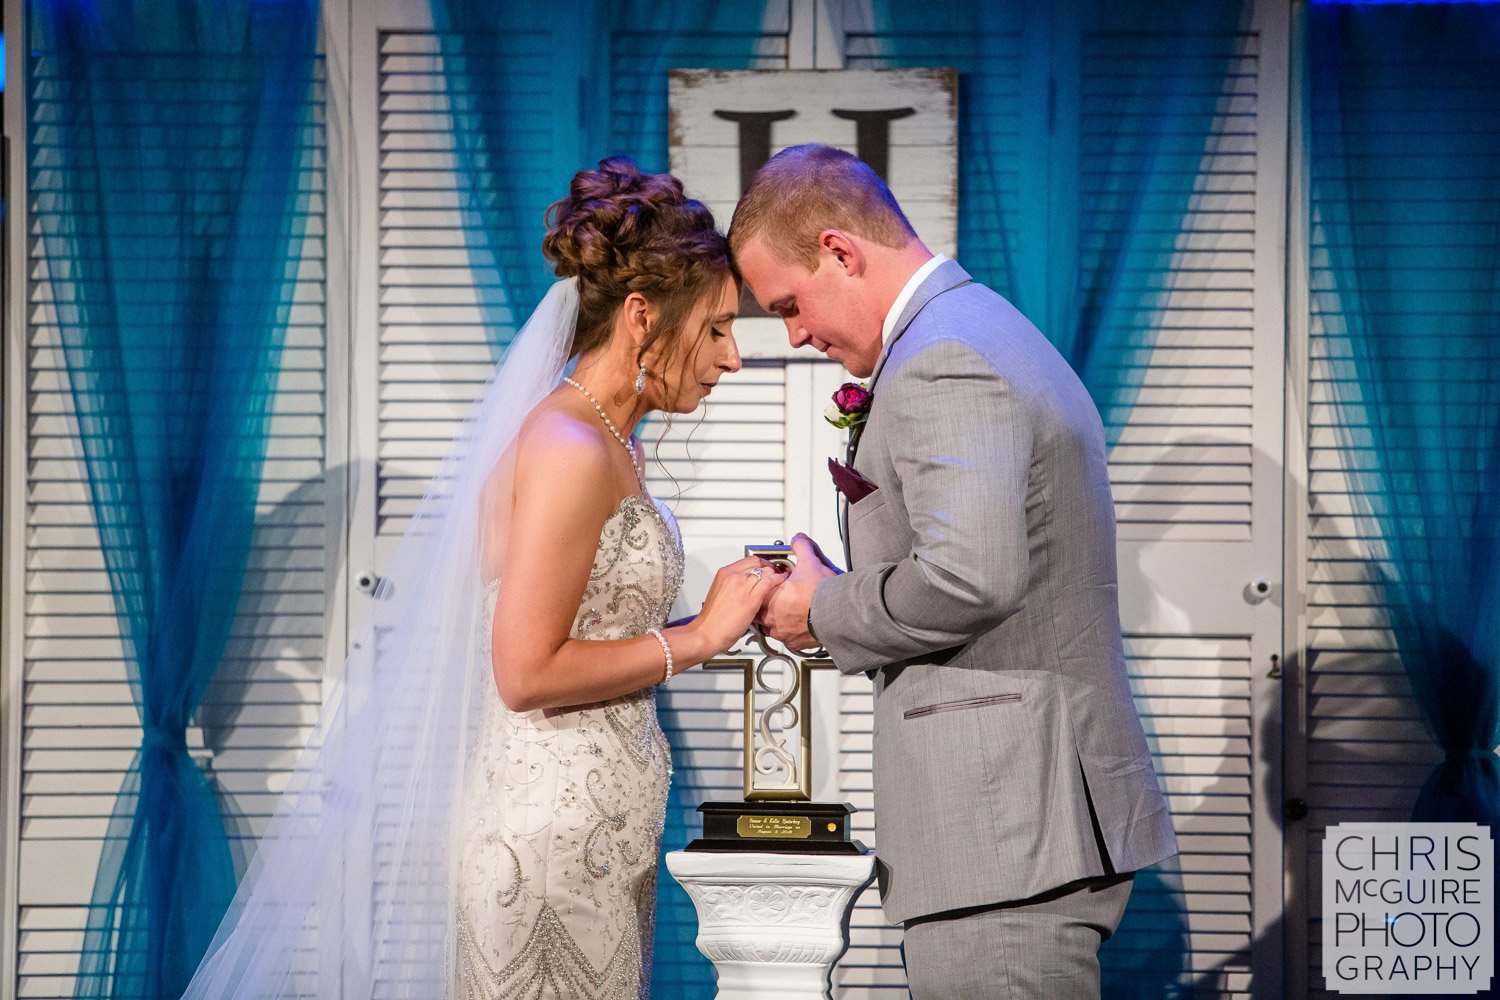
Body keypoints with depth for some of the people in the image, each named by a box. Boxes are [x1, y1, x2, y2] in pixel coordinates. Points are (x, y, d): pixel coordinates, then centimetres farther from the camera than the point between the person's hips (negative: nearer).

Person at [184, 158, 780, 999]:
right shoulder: (569, 451, -16)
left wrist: (732, 611, 7)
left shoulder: (613, 448, 13)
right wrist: (700, 637, -13)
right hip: (556, 832, -9)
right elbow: (529, 671, -20)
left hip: (600, 828, 9)